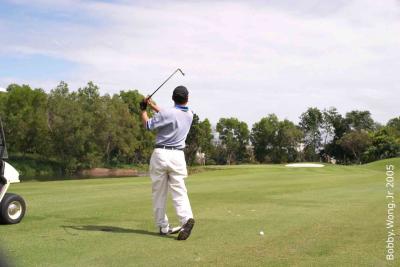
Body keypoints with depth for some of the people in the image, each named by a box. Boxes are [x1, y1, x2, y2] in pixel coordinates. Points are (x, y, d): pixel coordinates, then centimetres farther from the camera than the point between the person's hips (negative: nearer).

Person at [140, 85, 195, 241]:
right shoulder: (189, 115, 7)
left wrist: (143, 110, 18)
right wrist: (153, 106, 28)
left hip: (161, 154, -3)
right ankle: (187, 218, -25)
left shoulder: (166, 113, -11)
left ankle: (163, 226, 13)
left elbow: (148, 125, 2)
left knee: (159, 193, 8)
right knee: (179, 191, -1)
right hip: (177, 156, 3)